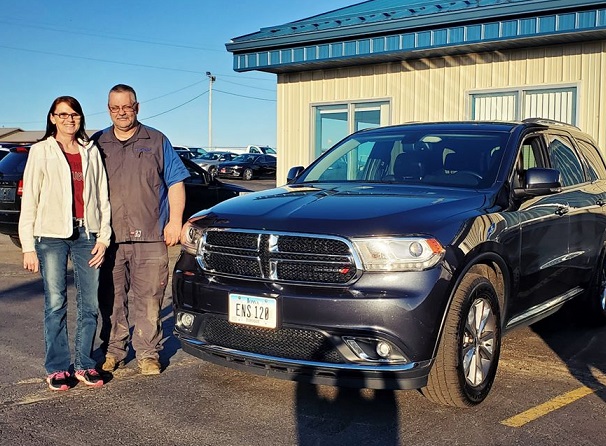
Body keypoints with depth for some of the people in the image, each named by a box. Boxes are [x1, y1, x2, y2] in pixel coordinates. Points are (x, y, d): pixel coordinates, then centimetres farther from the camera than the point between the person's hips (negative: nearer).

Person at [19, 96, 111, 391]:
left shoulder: (91, 152, 13)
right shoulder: (41, 151, 5)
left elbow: (103, 197, 12)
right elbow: (29, 200, 2)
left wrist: (103, 237, 4)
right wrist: (28, 246, -4)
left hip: (86, 234, 3)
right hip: (52, 236, -2)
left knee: (90, 303, 2)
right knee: (55, 304, -1)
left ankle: (85, 365, 15)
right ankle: (57, 368, 11)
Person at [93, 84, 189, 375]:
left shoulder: (156, 141, 9)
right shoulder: (97, 143, 13)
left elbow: (175, 184, 7)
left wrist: (175, 222, -2)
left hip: (150, 237, -1)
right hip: (109, 238, 2)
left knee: (149, 299, 0)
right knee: (113, 299, 5)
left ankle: (147, 354, 9)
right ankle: (114, 352, 18)